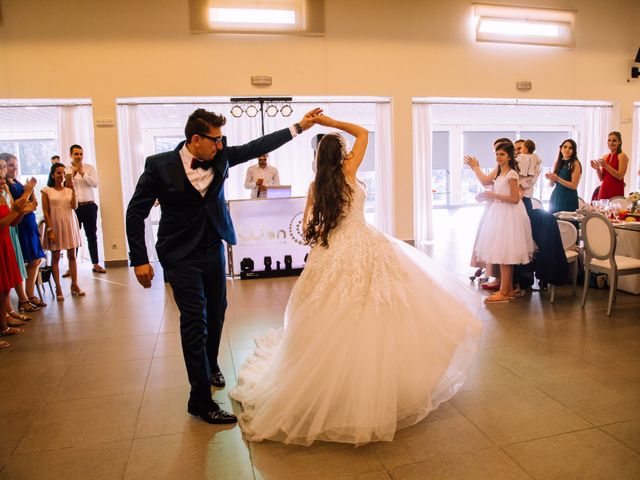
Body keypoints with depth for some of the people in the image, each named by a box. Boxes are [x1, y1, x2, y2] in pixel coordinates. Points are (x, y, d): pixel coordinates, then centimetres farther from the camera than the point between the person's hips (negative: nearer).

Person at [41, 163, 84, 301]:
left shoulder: (69, 189, 7)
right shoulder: (47, 191, -1)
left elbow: (74, 207, -5)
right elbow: (45, 212, -5)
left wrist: (73, 191, -12)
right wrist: (50, 230, -11)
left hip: (70, 224, 3)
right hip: (55, 225, -3)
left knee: (72, 255, 6)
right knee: (55, 257, 3)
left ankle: (74, 285, 14)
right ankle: (58, 289, 8)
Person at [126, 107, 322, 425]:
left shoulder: (220, 157, -4)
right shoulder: (159, 165, -15)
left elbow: (257, 147, 4)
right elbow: (136, 212, -9)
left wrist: (298, 127, 3)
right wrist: (139, 260, -10)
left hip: (214, 249, 5)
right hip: (181, 256, -5)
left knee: (216, 312, 18)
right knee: (195, 321, -7)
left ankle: (210, 365, 46)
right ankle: (201, 400, 6)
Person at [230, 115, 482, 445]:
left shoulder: (315, 185, 9)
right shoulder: (348, 170, -3)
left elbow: (308, 228, 10)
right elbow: (363, 133, 10)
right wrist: (331, 122, 12)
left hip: (329, 255, 5)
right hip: (362, 249, -5)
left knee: (335, 325, 11)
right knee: (372, 319, 0)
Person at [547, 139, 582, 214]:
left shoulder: (575, 164, -5)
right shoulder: (558, 163, 10)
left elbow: (574, 186, -11)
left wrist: (557, 178, -17)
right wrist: (550, 178, -7)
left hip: (568, 199, -5)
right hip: (556, 197, 5)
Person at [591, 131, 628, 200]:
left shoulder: (622, 156, -3)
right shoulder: (605, 157, 12)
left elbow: (620, 176, -12)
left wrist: (606, 166, -17)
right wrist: (597, 169, -4)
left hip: (616, 191, -5)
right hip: (604, 190, 5)